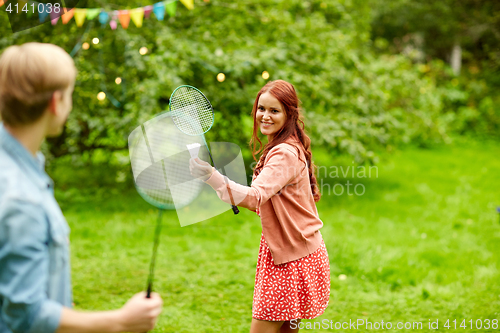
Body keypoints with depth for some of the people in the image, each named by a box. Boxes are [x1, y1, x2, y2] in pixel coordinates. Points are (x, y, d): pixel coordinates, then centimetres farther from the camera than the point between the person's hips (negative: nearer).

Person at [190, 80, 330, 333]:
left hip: (292, 257, -10)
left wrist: (212, 177, -48)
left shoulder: (285, 153, -19)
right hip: (286, 252, 10)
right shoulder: (278, 149, 13)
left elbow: (256, 196, -35)